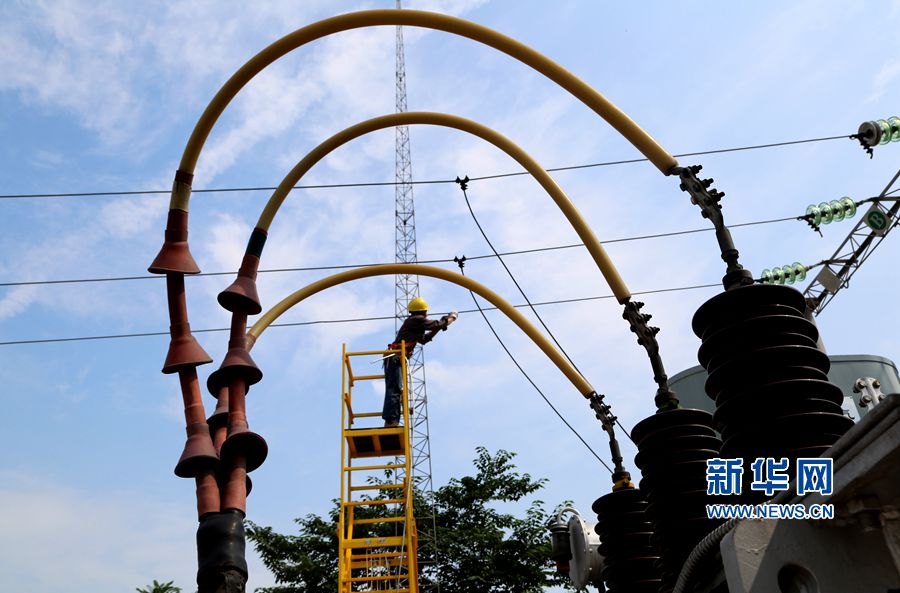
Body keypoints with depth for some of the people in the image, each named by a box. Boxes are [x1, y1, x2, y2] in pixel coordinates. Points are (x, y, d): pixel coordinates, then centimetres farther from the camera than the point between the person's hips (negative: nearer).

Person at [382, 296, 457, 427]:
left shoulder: (414, 323, 25)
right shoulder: (417, 320, -5)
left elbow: (423, 339, 35)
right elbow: (437, 324, -6)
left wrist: (437, 329, 30)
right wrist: (451, 317, 11)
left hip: (397, 359, 10)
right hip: (395, 357, -10)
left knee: (397, 390, 7)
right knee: (394, 390, -17)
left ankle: (391, 422, 5)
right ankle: (391, 421, -24)